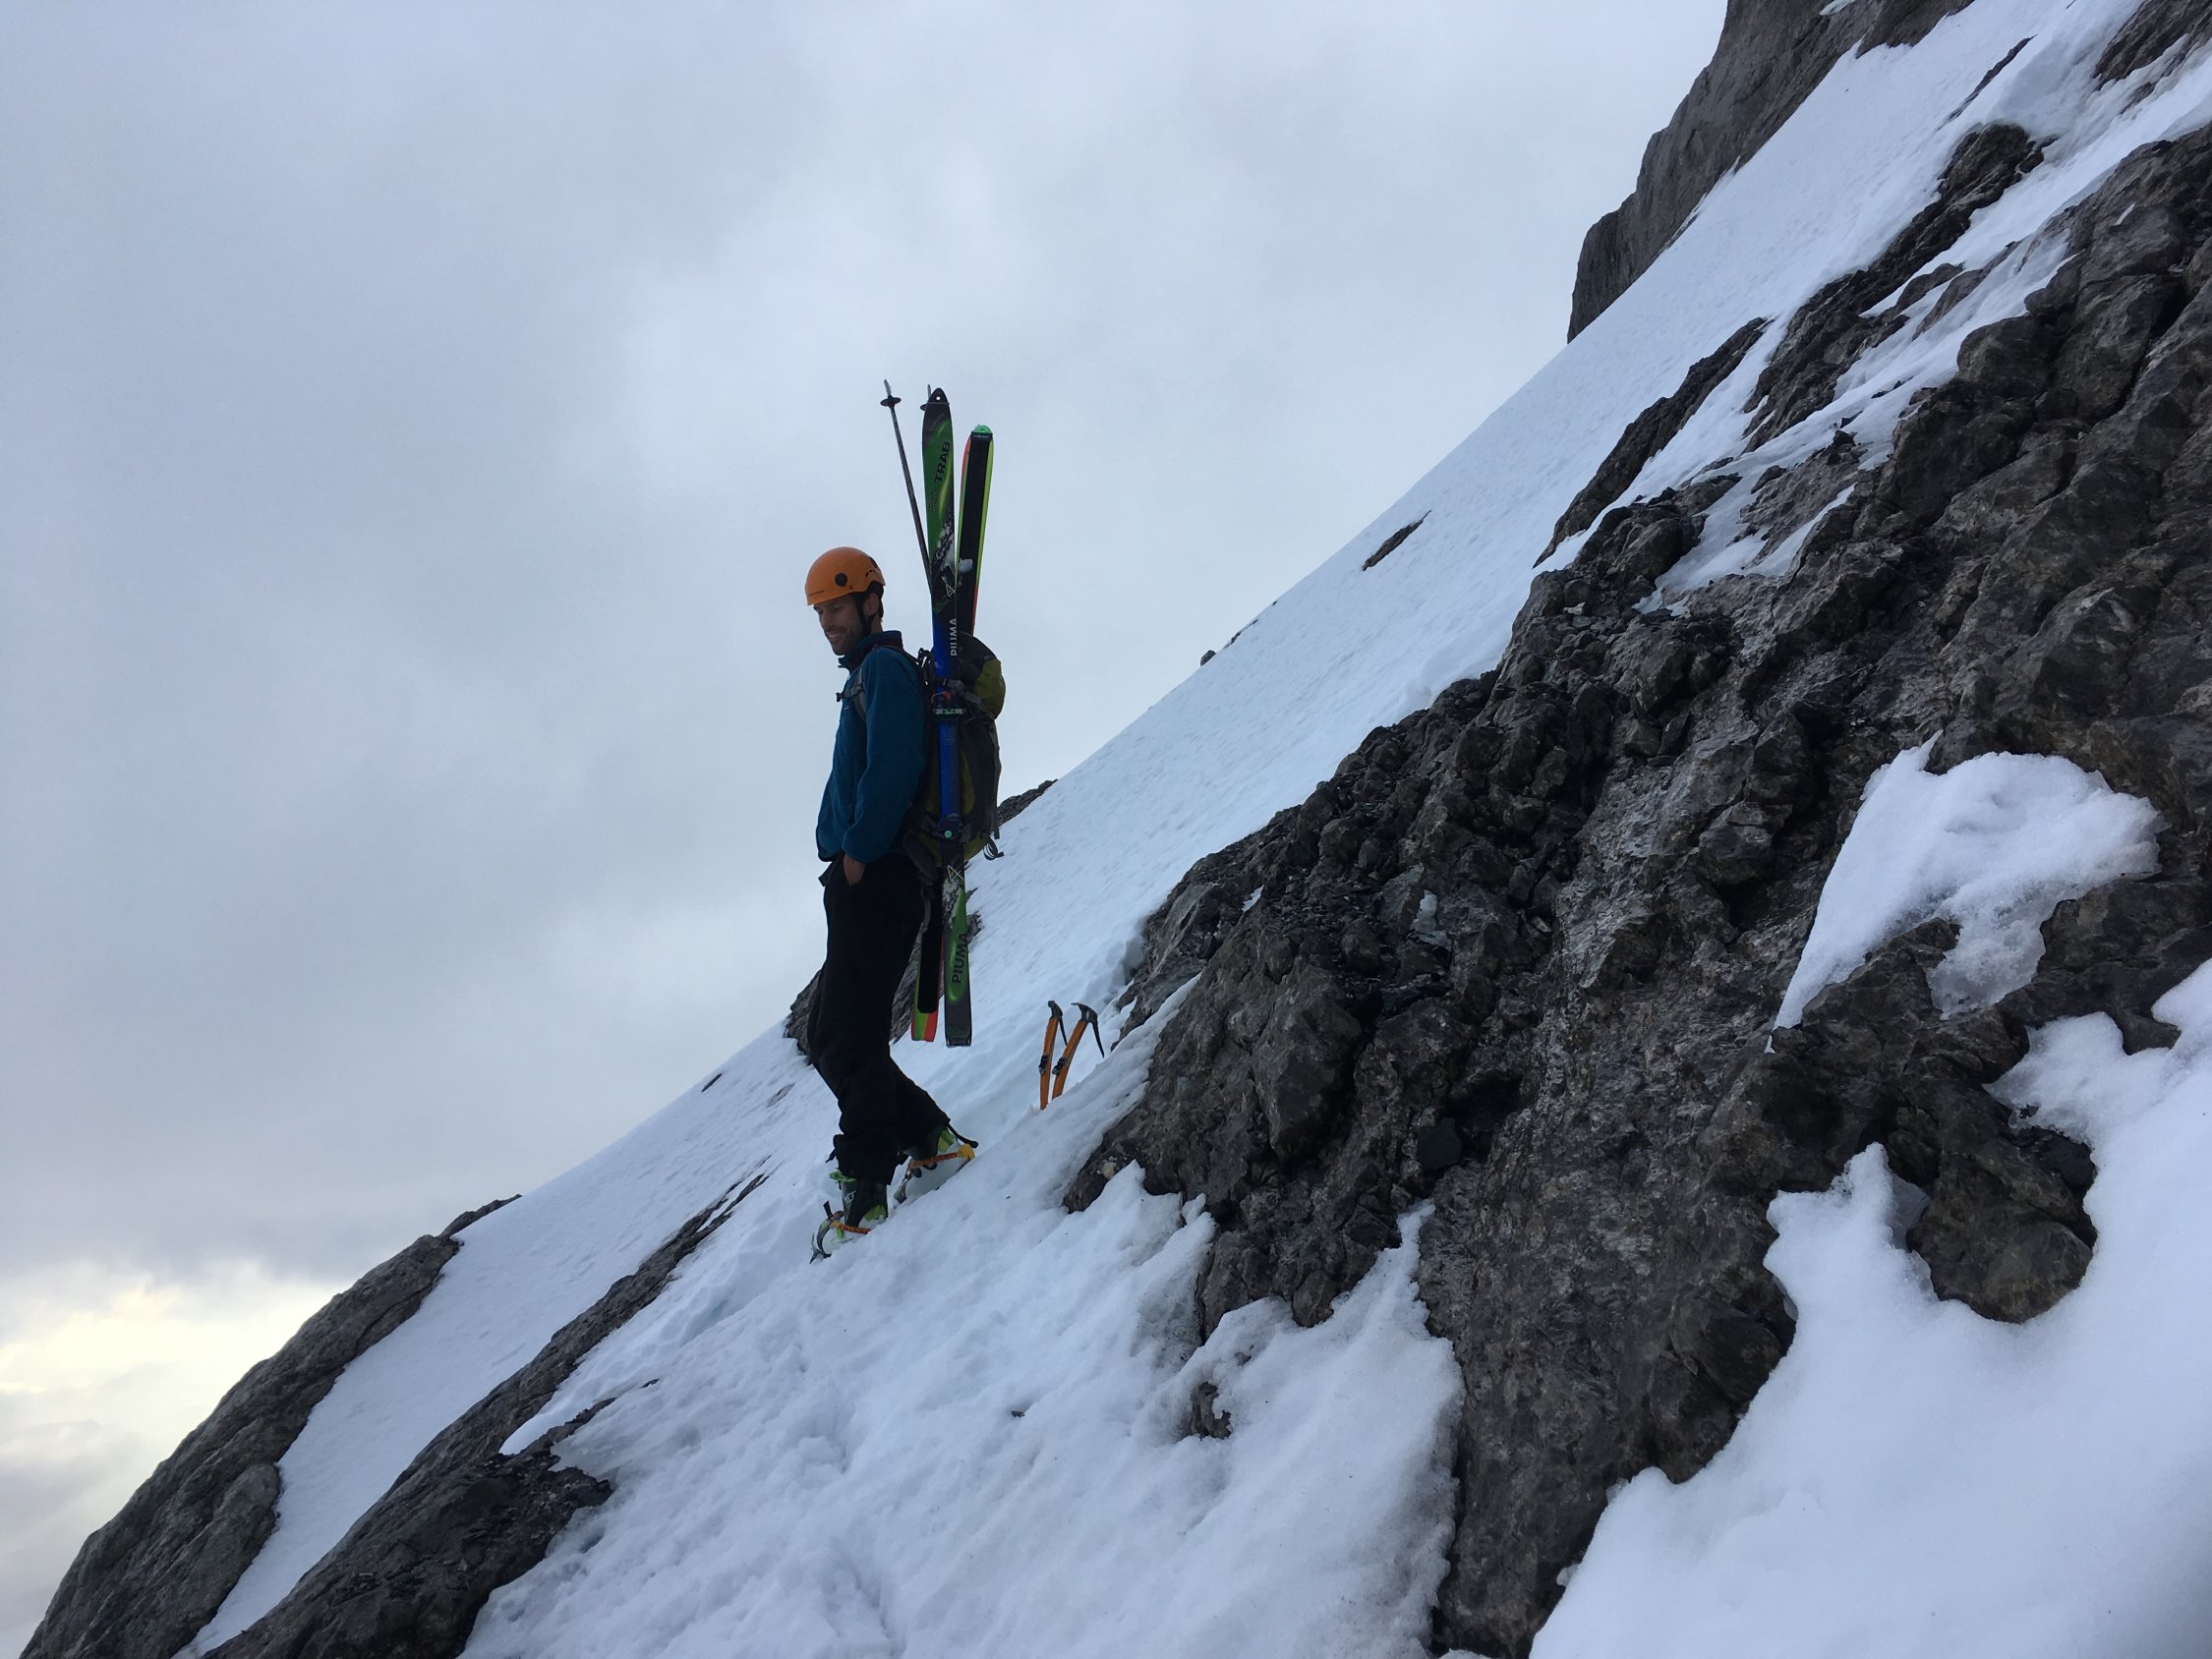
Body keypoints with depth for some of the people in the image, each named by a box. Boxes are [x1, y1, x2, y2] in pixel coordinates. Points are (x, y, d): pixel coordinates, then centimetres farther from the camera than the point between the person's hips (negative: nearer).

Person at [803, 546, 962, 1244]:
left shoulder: (885, 667, -5)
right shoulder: (866, 675, 25)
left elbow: (890, 772, -19)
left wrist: (858, 854, -16)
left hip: (878, 879, -10)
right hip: (866, 883, 10)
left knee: (844, 1038, -10)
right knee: (831, 1037, 12)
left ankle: (864, 1193, -6)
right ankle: (929, 1138, 15)